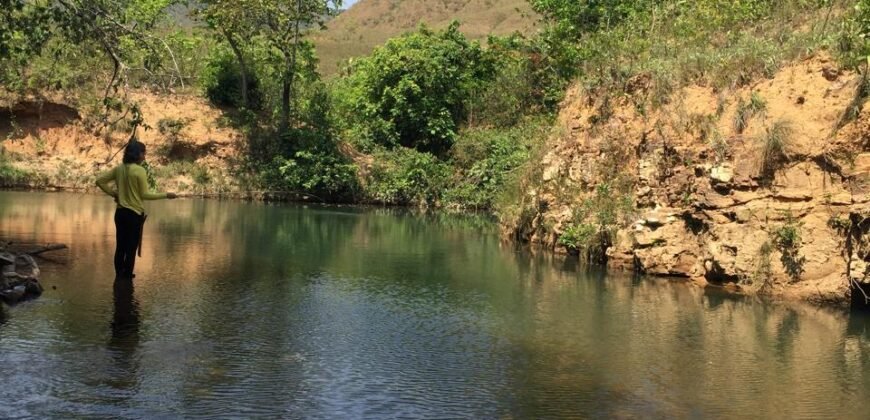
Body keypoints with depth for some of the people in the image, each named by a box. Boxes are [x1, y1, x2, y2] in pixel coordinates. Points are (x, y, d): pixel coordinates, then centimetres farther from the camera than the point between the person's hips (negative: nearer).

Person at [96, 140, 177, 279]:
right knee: (131, 248, 2)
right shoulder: (139, 170, -14)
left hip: (120, 212, 6)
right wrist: (165, 195, -5)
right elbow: (145, 194, -12)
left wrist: (113, 193, 13)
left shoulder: (119, 169, 6)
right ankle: (127, 277, 6)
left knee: (120, 247, 12)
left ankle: (119, 276, 18)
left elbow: (100, 181, 10)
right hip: (134, 213, -6)